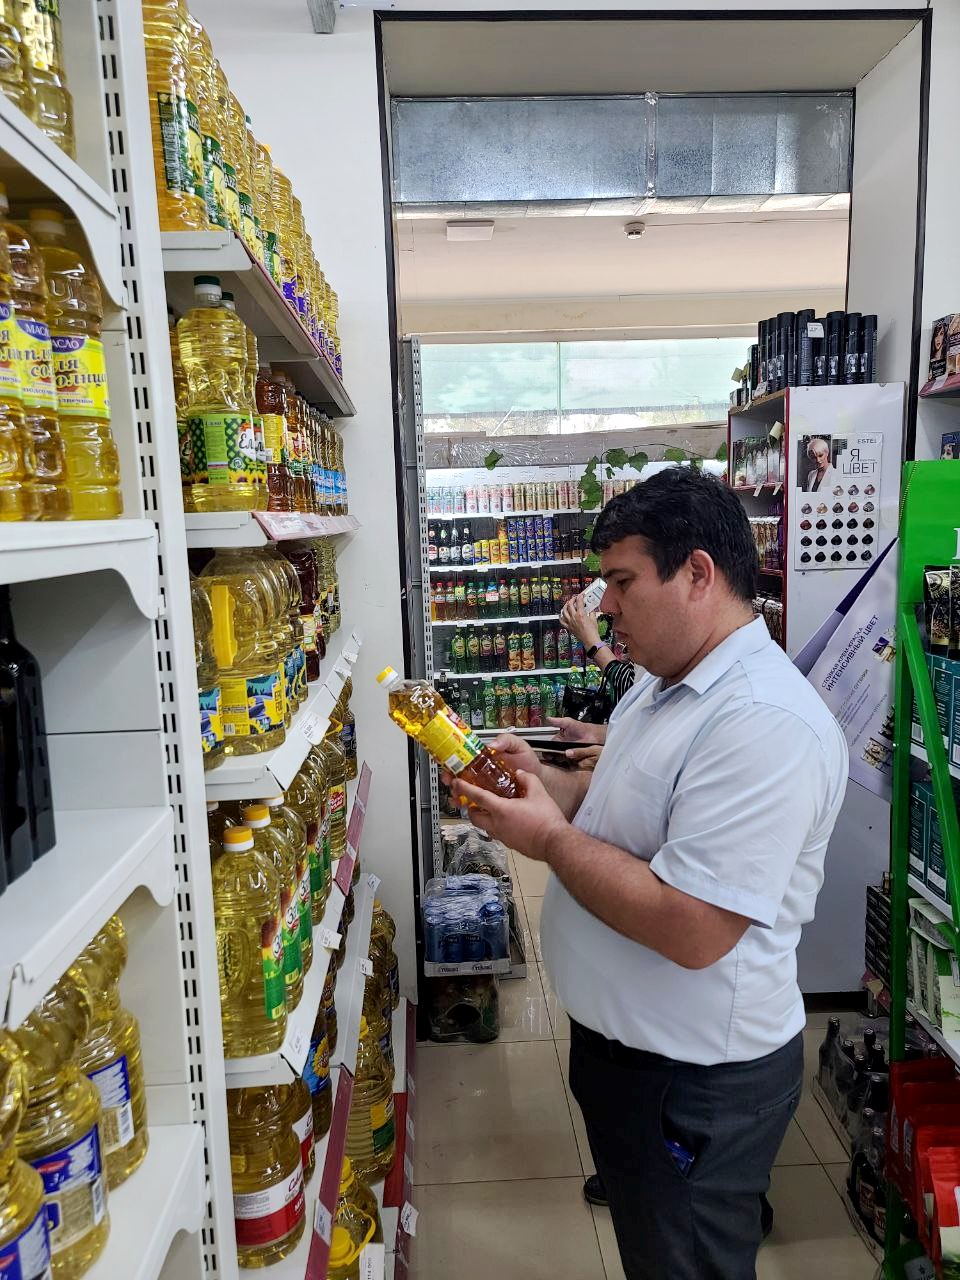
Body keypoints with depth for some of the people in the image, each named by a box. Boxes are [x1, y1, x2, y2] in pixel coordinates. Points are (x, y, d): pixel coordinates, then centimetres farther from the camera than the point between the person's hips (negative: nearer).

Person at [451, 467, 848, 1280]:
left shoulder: (764, 723, -30)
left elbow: (692, 931, -33)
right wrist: (541, 778, -2)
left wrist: (550, 838, -23)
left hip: (697, 1082, -9)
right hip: (623, 1044, 9)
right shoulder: (663, 686, 4)